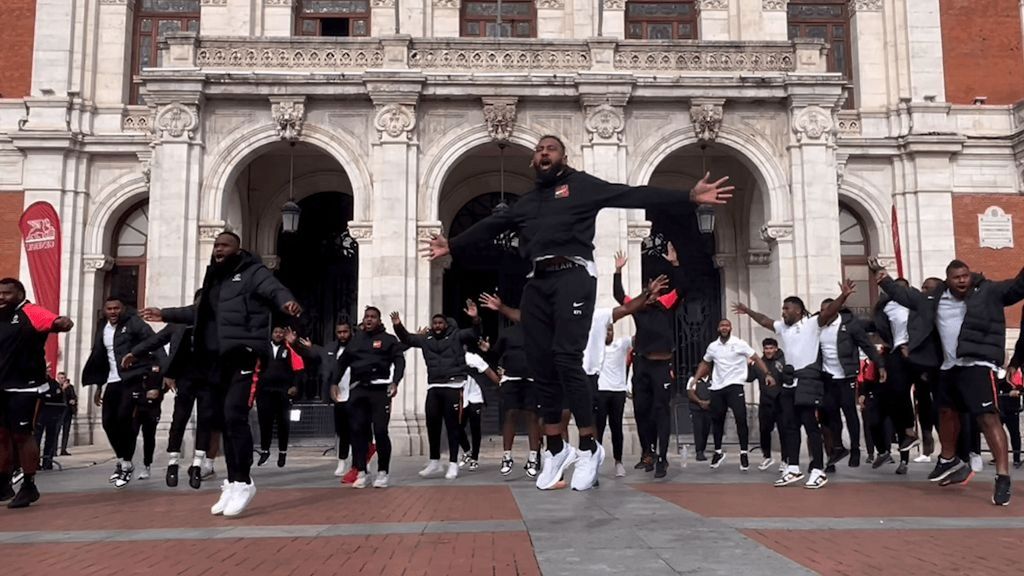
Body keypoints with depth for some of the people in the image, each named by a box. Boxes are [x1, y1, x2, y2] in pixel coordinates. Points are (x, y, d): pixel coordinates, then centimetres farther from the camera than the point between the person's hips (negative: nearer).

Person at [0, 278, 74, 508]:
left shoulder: (30, 313, -11)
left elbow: (56, 321, -28)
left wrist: (63, 322, -50)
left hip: (24, 386, -8)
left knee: (22, 434, -4)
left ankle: (29, 486, 6)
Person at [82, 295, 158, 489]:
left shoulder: (133, 323, -6)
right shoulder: (102, 329, 16)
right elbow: (99, 358, 23)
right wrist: (98, 386, 22)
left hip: (133, 378, -7)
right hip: (113, 381, 7)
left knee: (124, 417, -16)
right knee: (108, 421, 6)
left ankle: (127, 463, -2)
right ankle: (121, 459, 25)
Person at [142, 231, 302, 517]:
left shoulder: (253, 273, 0)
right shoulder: (215, 279, 23)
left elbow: (275, 289, -19)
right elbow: (200, 312, 39)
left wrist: (287, 302, -42)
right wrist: (166, 314, 47)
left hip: (244, 357, -8)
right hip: (217, 361, 8)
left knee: (235, 416, -18)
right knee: (224, 421, 9)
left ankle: (243, 482, -8)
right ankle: (232, 484, 17)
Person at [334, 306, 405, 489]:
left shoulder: (388, 339, 4)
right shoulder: (355, 339, 16)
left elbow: (399, 361, -4)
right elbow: (342, 362, 21)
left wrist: (395, 382, -18)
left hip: (380, 389, -4)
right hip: (358, 389, 4)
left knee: (380, 431, -7)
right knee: (357, 431, 1)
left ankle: (382, 472, 4)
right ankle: (361, 473, 8)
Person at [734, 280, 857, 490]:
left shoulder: (812, 323, -4)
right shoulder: (782, 327, 16)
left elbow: (830, 311, -18)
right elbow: (764, 320, 32)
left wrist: (843, 296, -34)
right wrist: (748, 311, 41)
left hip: (808, 379, -8)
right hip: (790, 380, 8)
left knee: (811, 426, -6)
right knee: (790, 425, 9)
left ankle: (818, 471, -1)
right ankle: (793, 469, 16)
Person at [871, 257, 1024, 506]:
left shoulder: (988, 291, -5)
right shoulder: (936, 297, 10)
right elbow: (905, 296, 20)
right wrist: (882, 277, 20)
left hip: (978, 365, -7)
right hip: (949, 366, 7)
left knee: (988, 418, -16)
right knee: (947, 412, 22)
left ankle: (1003, 478, -15)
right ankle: (949, 460, 45)